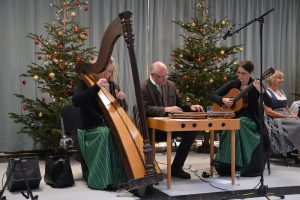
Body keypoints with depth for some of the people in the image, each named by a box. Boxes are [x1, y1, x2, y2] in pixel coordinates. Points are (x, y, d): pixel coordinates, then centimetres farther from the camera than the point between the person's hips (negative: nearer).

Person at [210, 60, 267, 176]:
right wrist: (223, 100, -14)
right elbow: (213, 95, 6)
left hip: (250, 120, -2)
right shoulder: (233, 84, 6)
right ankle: (226, 165, -20)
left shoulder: (255, 86, -1)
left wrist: (260, 90, -29)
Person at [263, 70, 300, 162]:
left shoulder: (281, 91, 21)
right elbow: (268, 112, -13)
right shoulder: (266, 93, -5)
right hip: (275, 120, -7)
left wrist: (292, 114, -1)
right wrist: (287, 116, -16)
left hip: (286, 118, 8)